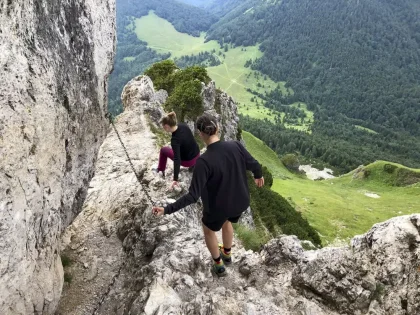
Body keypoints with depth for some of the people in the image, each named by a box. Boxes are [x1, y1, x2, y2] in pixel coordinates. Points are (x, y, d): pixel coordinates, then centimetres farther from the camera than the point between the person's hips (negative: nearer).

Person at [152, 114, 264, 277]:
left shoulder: (204, 161, -32)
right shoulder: (236, 146, -19)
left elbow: (192, 196, -30)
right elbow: (254, 164, -3)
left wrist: (167, 210, -24)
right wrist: (258, 175, 20)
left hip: (218, 207, -4)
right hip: (240, 202, 5)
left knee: (208, 229, 29)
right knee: (227, 221, 37)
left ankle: (219, 265, 47)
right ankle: (227, 254, 60)